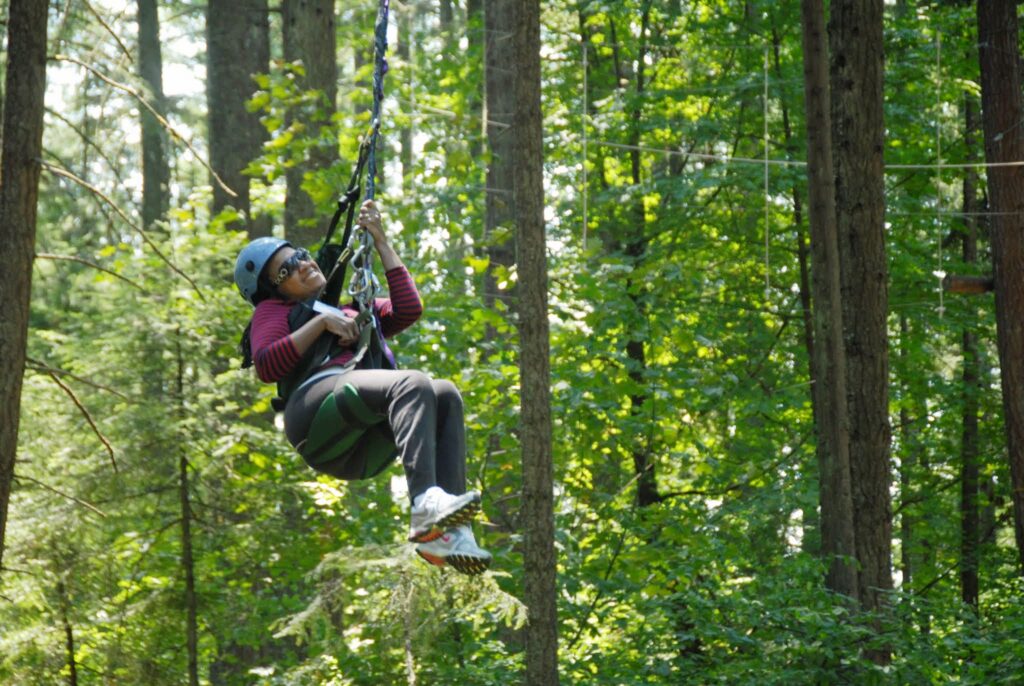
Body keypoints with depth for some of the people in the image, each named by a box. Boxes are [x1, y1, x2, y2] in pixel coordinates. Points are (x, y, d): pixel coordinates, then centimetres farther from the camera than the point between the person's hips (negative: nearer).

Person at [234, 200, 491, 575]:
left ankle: (447, 532, -40)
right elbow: (265, 367, 3)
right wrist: (322, 323, 0)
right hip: (316, 417, -6)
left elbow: (409, 309, 22)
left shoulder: (355, 312, 39)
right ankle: (426, 505, -54)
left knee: (446, 394, -24)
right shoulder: (273, 312, 24)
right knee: (413, 383, -31)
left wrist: (380, 242, 25)